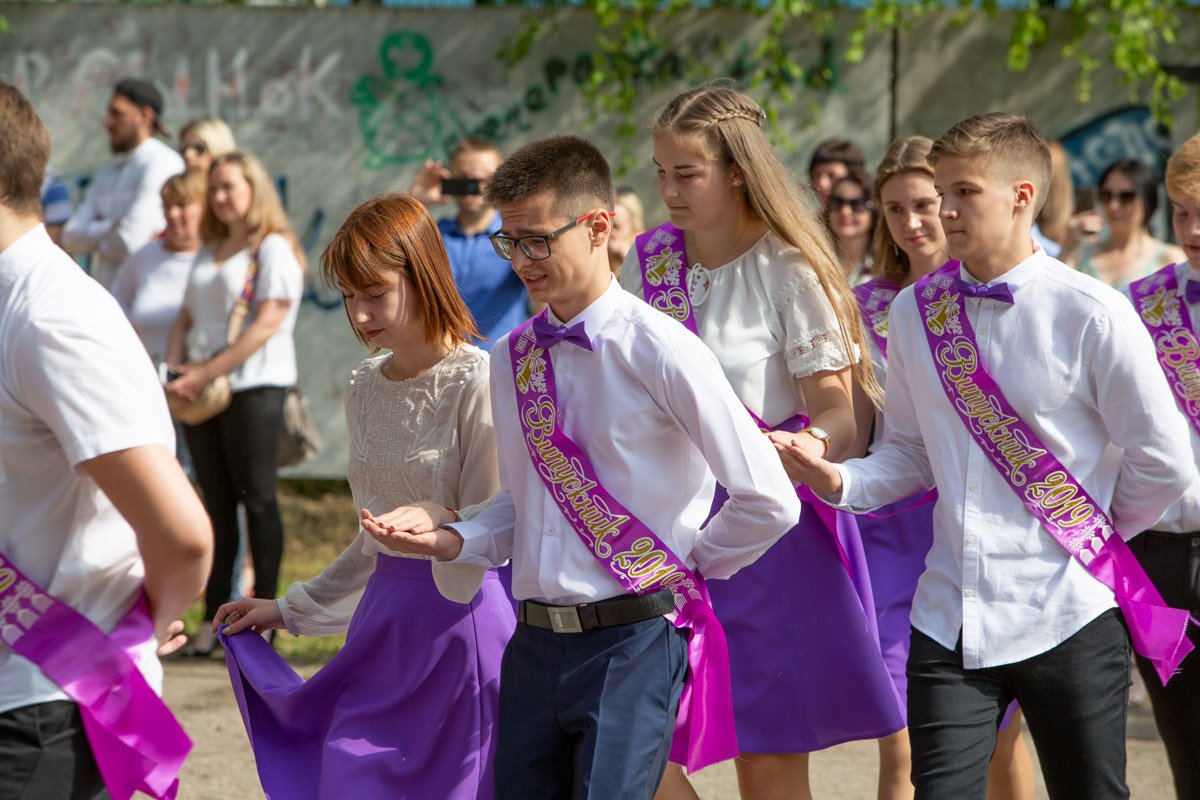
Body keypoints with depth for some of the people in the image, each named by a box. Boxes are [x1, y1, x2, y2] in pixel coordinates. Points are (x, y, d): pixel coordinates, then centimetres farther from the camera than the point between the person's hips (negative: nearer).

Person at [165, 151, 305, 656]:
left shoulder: (273, 249, -5)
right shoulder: (209, 254, 19)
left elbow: (266, 325, -14)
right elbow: (186, 318, 19)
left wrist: (208, 372, -17)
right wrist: (174, 371, 0)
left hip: (254, 387, -7)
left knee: (256, 500, -5)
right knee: (217, 502, 7)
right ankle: (214, 618, 9)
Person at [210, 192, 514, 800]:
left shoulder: (476, 382, -11)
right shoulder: (366, 389, 11)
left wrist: (440, 527, -31)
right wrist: (289, 608, 24)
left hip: (459, 620, -7)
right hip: (383, 624, 7)